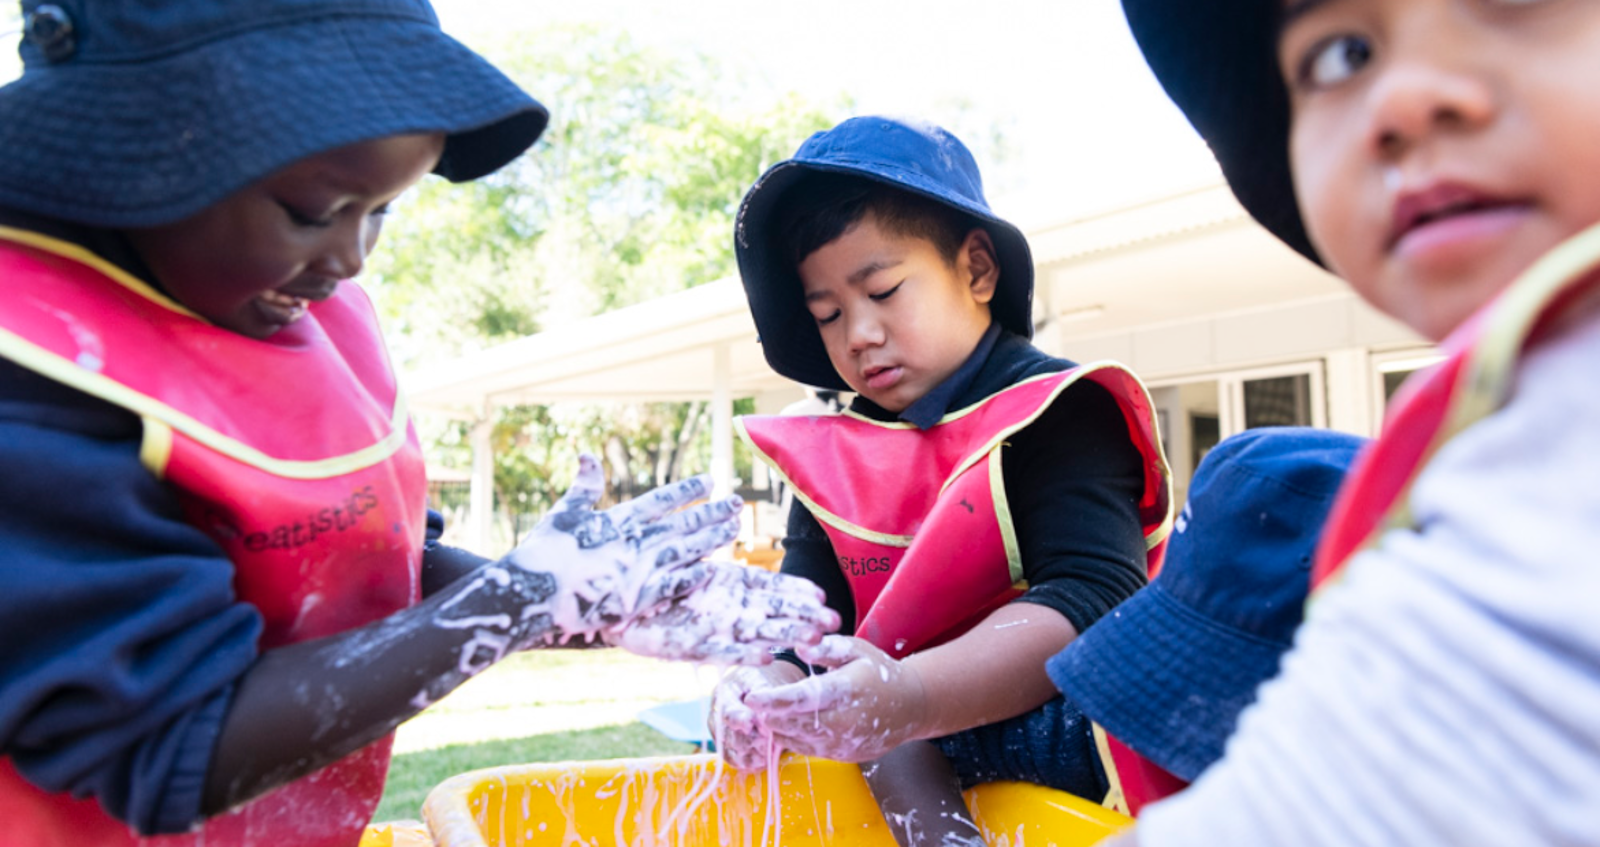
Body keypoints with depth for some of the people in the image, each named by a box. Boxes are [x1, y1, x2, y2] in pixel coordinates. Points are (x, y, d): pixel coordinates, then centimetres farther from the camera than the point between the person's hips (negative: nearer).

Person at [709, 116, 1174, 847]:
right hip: (908, 752, 5)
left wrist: (911, 698, -38)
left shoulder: (1059, 411, -10)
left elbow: (1093, 597, -23)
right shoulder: (829, 459, 7)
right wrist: (766, 689, -22)